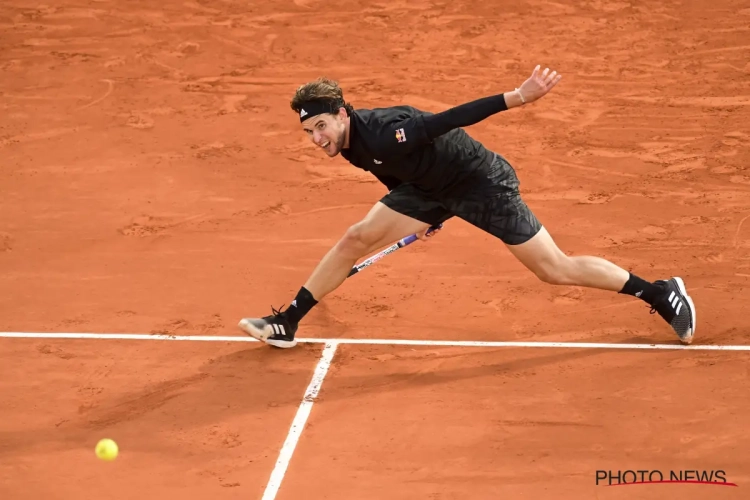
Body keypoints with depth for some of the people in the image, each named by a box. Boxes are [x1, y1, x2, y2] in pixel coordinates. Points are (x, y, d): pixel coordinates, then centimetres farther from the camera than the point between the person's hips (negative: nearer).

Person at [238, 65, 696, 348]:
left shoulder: (382, 134, -33)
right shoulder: (350, 144, -6)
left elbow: (453, 118, -39)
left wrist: (519, 98, -44)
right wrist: (419, 216, 19)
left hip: (483, 182, -8)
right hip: (434, 188, 8)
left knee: (556, 270, -6)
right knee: (357, 239, 2)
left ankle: (660, 292, 7)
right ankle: (287, 324, 11)